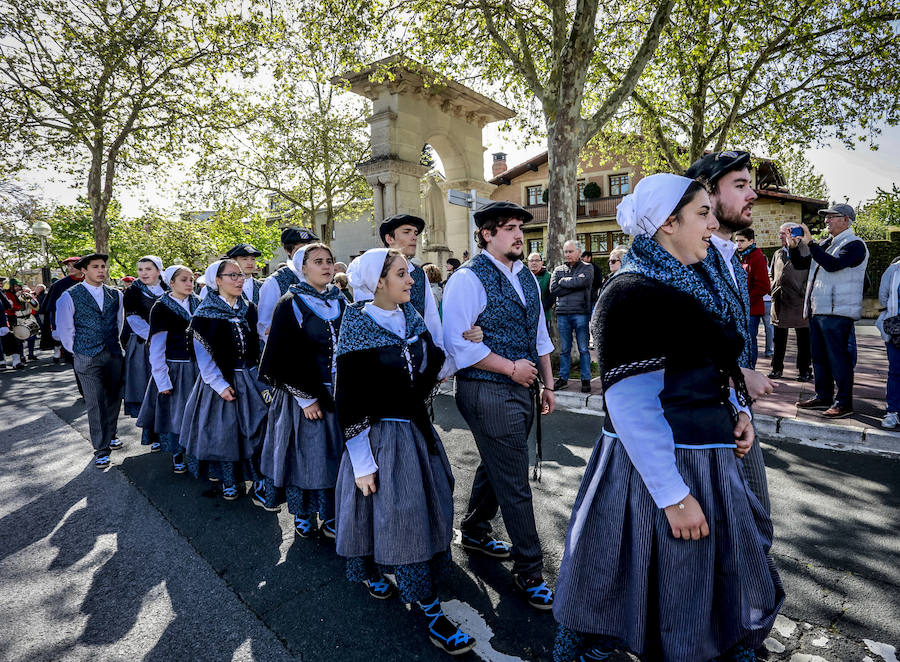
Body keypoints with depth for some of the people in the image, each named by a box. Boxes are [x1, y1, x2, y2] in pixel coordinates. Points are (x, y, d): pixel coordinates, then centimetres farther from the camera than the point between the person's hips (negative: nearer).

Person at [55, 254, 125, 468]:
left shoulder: (115, 295, 7)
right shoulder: (70, 296, -5)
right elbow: (63, 328, 1)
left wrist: (114, 344, 16)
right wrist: (76, 350, 5)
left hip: (114, 354, 4)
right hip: (87, 358, -4)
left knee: (114, 398, 12)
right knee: (95, 403, -3)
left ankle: (111, 435, 31)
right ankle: (101, 449, 4)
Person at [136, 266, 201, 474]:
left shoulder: (198, 303, 6)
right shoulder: (161, 307, -7)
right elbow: (157, 347, -8)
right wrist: (162, 379, -11)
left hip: (198, 365, 4)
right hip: (174, 368, -3)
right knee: (174, 411, 5)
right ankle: (177, 455, 24)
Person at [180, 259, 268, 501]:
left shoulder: (249, 309, 5)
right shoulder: (205, 313, -8)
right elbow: (204, 355, -10)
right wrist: (220, 385, -15)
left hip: (249, 379, 4)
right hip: (220, 380, -4)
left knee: (254, 428, 5)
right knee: (223, 430, 4)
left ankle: (256, 476, 21)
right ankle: (227, 480, 21)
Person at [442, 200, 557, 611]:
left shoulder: (527, 278, 11)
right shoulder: (468, 280, -14)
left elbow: (540, 334, 18)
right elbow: (458, 345, -20)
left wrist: (546, 384, 15)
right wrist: (512, 368, -16)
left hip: (522, 390, 8)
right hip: (488, 393, -8)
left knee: (495, 468, 22)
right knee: (514, 484, 0)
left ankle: (474, 532, 45)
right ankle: (529, 572, 17)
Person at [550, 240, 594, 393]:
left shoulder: (587, 267, 6)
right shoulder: (558, 270, 14)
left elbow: (583, 281, -16)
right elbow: (553, 289, -1)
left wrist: (564, 281, -4)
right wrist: (574, 284, -7)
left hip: (581, 313, -3)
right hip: (562, 314, 3)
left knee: (584, 349, 2)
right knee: (564, 349, 9)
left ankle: (586, 379, 12)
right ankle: (563, 378, 18)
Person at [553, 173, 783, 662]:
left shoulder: (697, 284, 9)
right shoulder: (632, 295, -21)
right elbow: (632, 408, -25)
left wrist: (738, 408, 4)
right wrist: (674, 496, -23)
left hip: (711, 458, 9)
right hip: (656, 469, -9)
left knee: (724, 588, 25)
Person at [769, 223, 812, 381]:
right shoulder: (778, 254, 17)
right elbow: (771, 274, 24)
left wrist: (803, 291, -12)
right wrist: (774, 288, 10)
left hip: (799, 302, -5)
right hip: (779, 303, 6)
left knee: (803, 340, 3)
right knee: (779, 339, 10)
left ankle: (804, 370, 11)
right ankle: (777, 368, 18)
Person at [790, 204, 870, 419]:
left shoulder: (855, 245, -6)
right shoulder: (825, 244, 19)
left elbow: (833, 265, -23)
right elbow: (800, 264, 23)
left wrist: (809, 243, -21)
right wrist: (794, 246, 5)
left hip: (838, 312, -8)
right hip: (817, 310, 8)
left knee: (838, 358, -5)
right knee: (819, 356, 13)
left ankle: (844, 403, 3)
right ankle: (823, 397, 23)